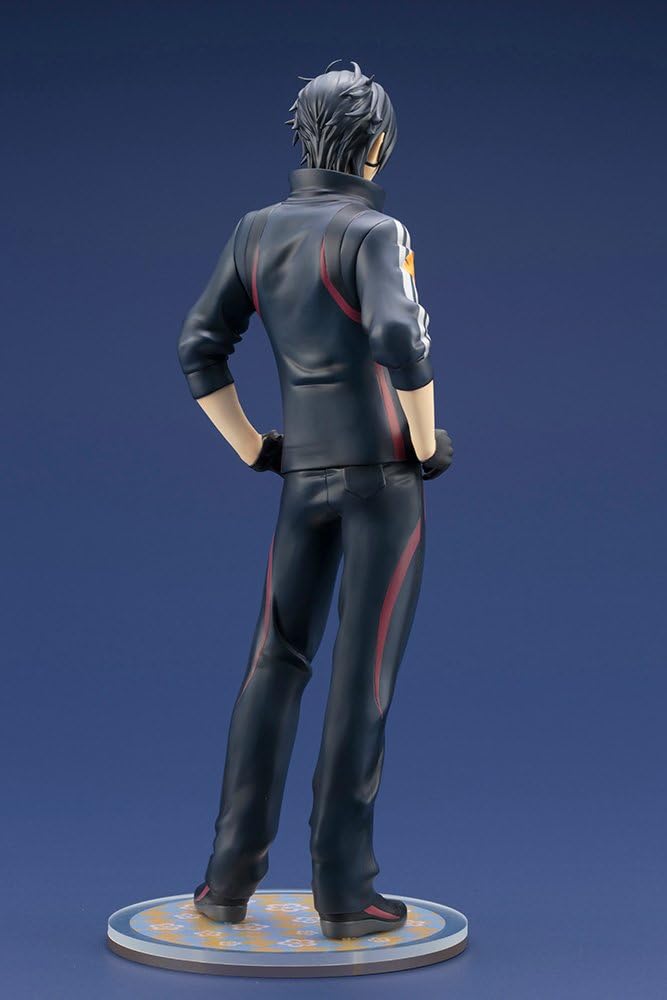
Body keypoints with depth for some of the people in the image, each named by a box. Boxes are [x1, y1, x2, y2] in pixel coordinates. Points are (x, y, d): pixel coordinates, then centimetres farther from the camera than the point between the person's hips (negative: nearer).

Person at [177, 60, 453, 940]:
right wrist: (428, 443, -10)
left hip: (306, 474, 5)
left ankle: (231, 877, 11)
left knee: (274, 668, 11)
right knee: (364, 673, -2)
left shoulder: (257, 231, 10)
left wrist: (251, 449, 14)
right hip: (385, 471, -5)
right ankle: (343, 891, 3)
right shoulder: (374, 231, -9)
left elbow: (200, 349, 9)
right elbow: (401, 344, -25)